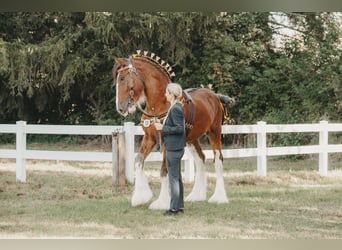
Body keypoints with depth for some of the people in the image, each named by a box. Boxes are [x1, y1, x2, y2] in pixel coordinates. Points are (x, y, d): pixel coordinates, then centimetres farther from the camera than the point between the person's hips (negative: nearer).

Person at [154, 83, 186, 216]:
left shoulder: (175, 109, -19)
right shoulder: (177, 107, 12)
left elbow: (179, 128, -23)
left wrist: (163, 128, -18)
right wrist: (163, 126, 13)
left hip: (174, 148, -11)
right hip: (176, 147, 11)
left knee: (173, 178, -4)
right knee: (177, 177, 15)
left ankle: (174, 207, 0)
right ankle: (180, 206, 21)